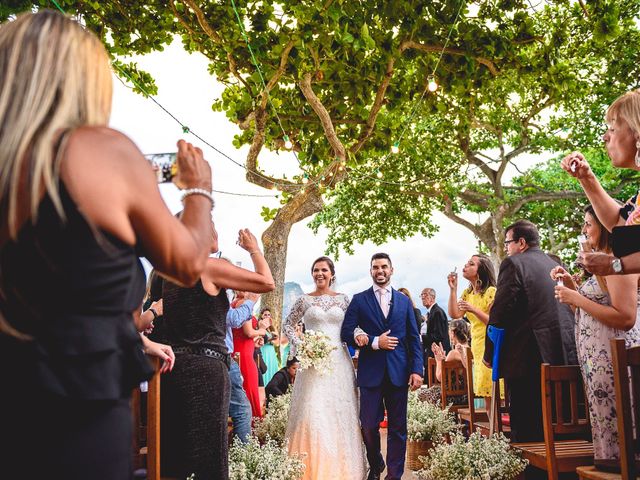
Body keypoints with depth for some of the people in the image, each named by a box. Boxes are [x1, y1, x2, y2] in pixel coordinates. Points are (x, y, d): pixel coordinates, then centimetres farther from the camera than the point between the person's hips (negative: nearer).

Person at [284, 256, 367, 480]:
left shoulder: (343, 299, 8)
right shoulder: (304, 300, 5)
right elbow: (288, 325, 13)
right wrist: (300, 344, -2)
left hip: (339, 361, 1)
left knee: (340, 411, 2)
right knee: (313, 411, -6)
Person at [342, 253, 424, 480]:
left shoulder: (404, 301, 11)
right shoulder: (359, 300, 5)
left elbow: (414, 339, 8)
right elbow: (347, 333, -2)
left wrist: (416, 370, -1)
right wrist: (374, 342, -12)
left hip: (398, 372, 1)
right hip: (370, 372, -1)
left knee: (398, 427, 5)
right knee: (368, 426, 4)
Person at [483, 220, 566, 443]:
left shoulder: (513, 264, -7)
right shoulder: (555, 265, 15)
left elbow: (499, 313, -12)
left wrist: (489, 354, -3)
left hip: (525, 357, -7)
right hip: (556, 356, 7)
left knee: (524, 427, -2)